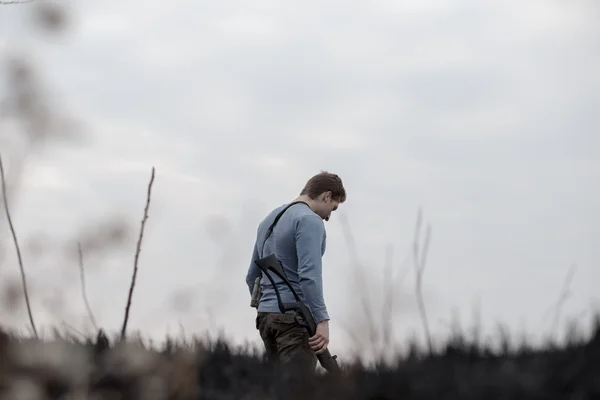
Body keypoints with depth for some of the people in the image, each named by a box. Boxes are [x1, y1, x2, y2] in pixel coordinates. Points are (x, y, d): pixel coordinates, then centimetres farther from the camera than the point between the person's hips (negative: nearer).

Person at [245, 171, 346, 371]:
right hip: (294, 317, -9)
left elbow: (252, 276, 23)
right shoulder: (309, 220, -10)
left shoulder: (269, 219, 19)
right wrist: (322, 320, -24)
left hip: (267, 315, 9)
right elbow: (309, 274, -22)